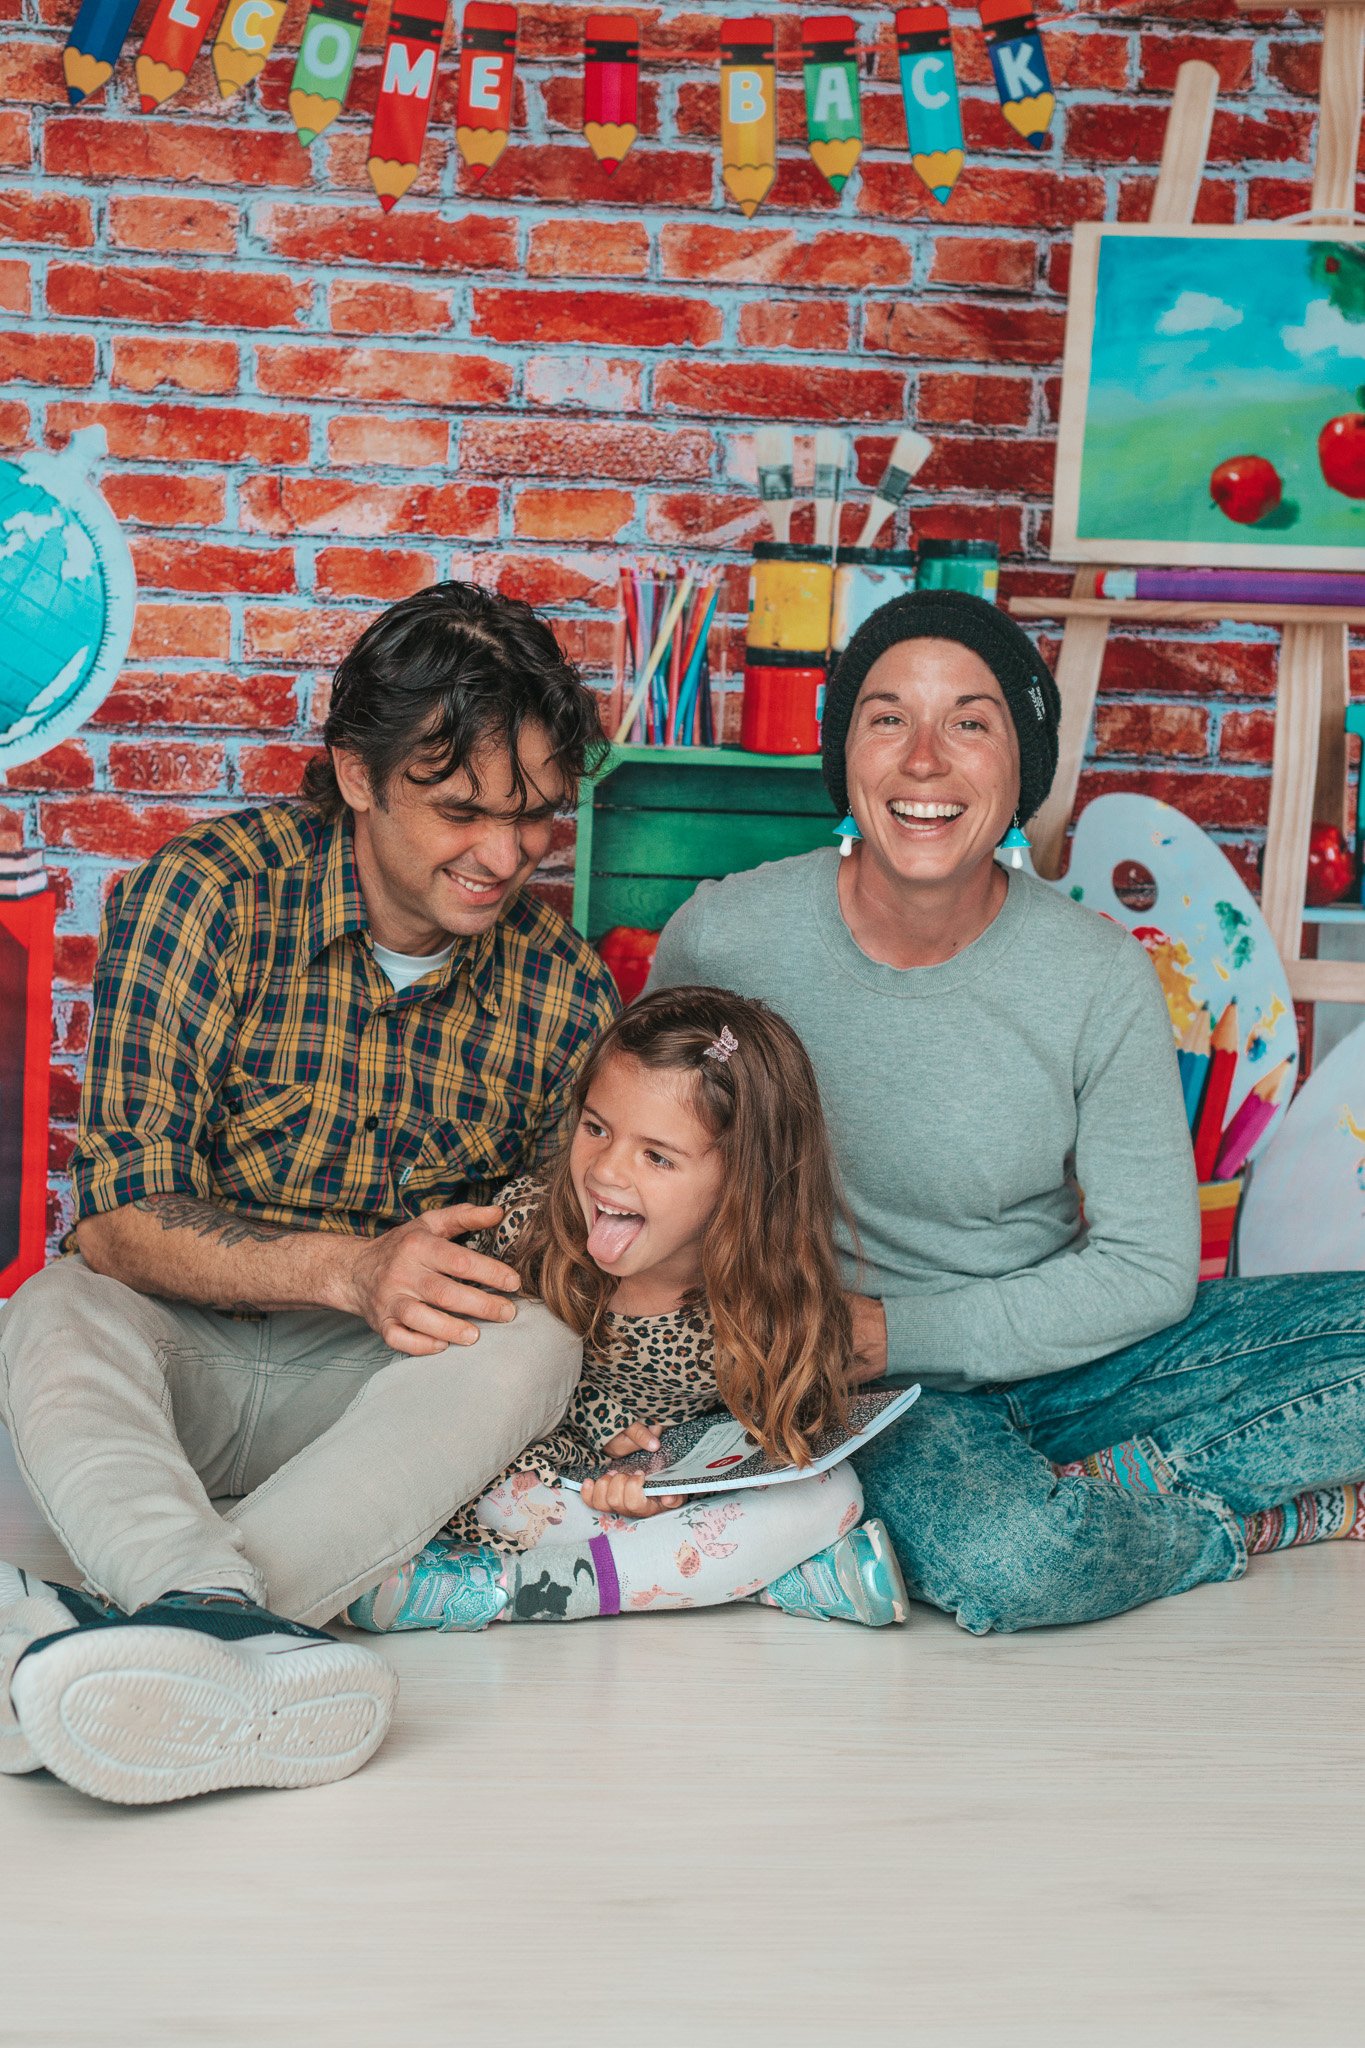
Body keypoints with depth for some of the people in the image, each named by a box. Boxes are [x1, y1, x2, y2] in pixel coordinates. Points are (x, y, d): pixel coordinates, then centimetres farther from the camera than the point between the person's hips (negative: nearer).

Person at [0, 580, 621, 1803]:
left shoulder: (567, 991, -2)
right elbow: (118, 1217, -17)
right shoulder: (206, 897, -13)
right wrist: (349, 1268, -33)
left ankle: (126, 1625, -49)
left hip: (388, 1382, 2)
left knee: (528, 1348, -30)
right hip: (180, 1349, -1)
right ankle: (242, 1634, -60)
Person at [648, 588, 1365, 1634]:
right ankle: (1275, 1515, -6)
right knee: (1007, 1557, -36)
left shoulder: (1099, 975, -9)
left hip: (1066, 1351, 2)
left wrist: (898, 1330, -16)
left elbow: (1149, 1268, -7)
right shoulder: (723, 940, -12)